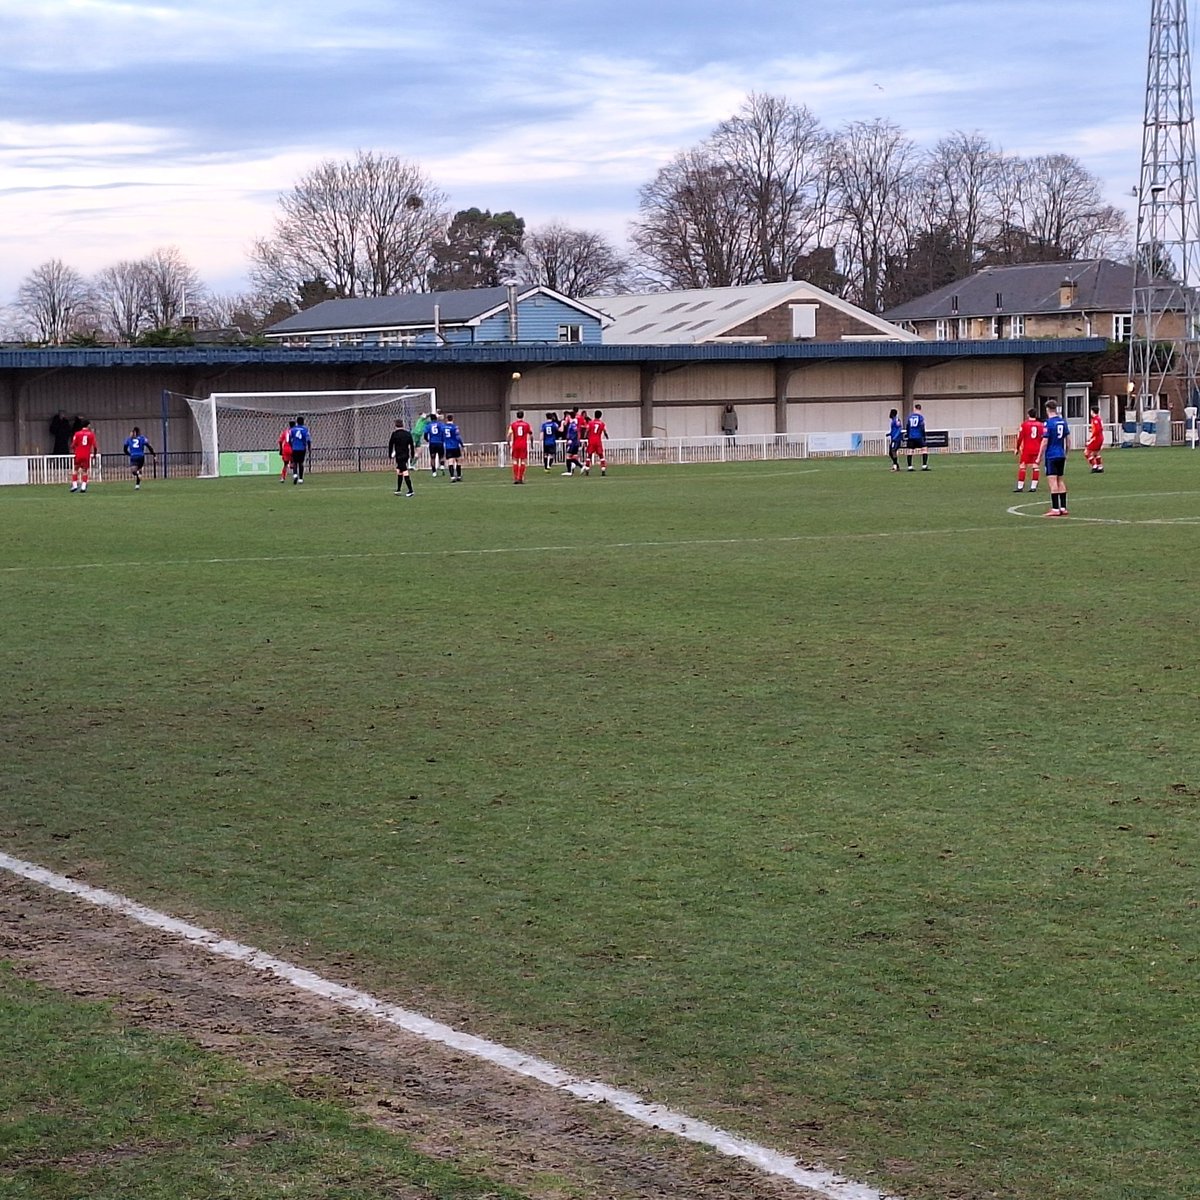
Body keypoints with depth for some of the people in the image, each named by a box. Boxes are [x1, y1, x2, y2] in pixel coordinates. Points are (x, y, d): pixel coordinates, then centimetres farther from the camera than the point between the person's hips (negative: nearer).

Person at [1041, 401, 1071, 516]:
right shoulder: (1063, 421, 7)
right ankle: (1063, 508, 14)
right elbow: (1068, 439, 12)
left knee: (1053, 481, -7)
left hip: (1051, 455, -7)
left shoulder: (1048, 423, -12)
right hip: (1061, 455, 7)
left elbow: (1045, 442, -14)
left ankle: (1055, 509, -9)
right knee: (1061, 480, 13)